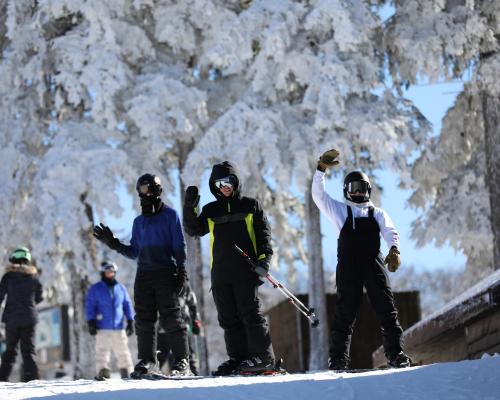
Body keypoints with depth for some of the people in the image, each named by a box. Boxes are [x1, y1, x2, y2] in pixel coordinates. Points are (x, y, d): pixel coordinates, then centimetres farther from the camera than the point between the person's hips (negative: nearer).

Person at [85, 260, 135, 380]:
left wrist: (130, 321, 9)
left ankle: (127, 372, 12)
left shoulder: (121, 288, 11)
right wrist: (91, 322, -7)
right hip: (102, 328, -3)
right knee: (102, 350, -10)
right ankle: (102, 371, -13)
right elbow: (90, 306, 1)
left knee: (123, 351, 6)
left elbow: (127, 305, 14)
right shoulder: (95, 289, 3)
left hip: (119, 327, 3)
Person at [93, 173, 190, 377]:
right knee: (144, 320, 3)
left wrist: (181, 271, -10)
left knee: (171, 318, -7)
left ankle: (182, 361, -5)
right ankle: (147, 360, 9)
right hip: (144, 274, 5)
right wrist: (113, 243, 8)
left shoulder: (170, 215, 3)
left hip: (166, 274, -5)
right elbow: (134, 252, 19)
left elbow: (179, 246, -2)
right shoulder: (139, 221, 18)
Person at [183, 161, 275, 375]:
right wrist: (189, 207, -5)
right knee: (228, 318, 2)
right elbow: (194, 230, 9)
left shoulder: (250, 205, 10)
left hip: (246, 270, -4)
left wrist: (264, 259, -8)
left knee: (250, 313, -11)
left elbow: (264, 233, 6)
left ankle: (263, 357, -9)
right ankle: (238, 357, 6)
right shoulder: (211, 211, 18)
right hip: (220, 273, 4)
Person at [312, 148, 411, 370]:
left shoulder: (377, 213, 23)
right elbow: (318, 194, 11)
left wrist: (394, 249, -13)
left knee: (387, 310, -5)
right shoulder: (339, 210, 21)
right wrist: (321, 169, -1)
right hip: (348, 266, -1)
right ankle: (338, 358, -6)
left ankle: (396, 353, -5)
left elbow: (390, 232, 8)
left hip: (374, 264, 1)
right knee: (345, 312, -6)